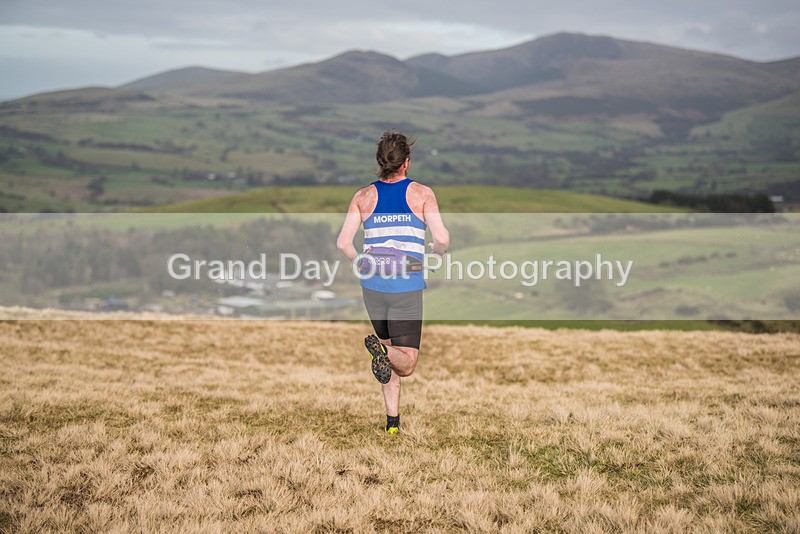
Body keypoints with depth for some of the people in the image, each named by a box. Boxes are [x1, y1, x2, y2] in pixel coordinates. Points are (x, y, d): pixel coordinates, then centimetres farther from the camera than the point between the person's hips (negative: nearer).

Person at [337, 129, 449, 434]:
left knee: (391, 359, 20)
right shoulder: (421, 193, -2)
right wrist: (437, 250, 13)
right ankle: (381, 350, -33)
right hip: (407, 288, -3)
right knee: (406, 365, 0)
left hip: (373, 286, 3)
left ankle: (392, 421, 15)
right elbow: (442, 238, -11)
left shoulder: (364, 196, 5)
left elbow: (343, 243, -2)